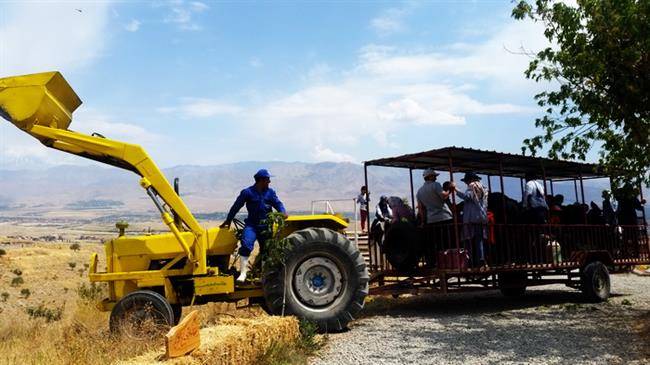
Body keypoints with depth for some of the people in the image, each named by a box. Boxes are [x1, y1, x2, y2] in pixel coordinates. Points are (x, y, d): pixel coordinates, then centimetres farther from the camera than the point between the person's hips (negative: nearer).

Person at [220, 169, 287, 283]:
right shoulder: (247, 192, -4)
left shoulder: (270, 192, 7)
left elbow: (278, 203, 1)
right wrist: (228, 221, 4)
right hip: (252, 225, -4)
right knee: (246, 245, -24)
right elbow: (236, 207, 0)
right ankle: (243, 273, -20)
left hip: (266, 226, 4)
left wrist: (283, 212, -21)